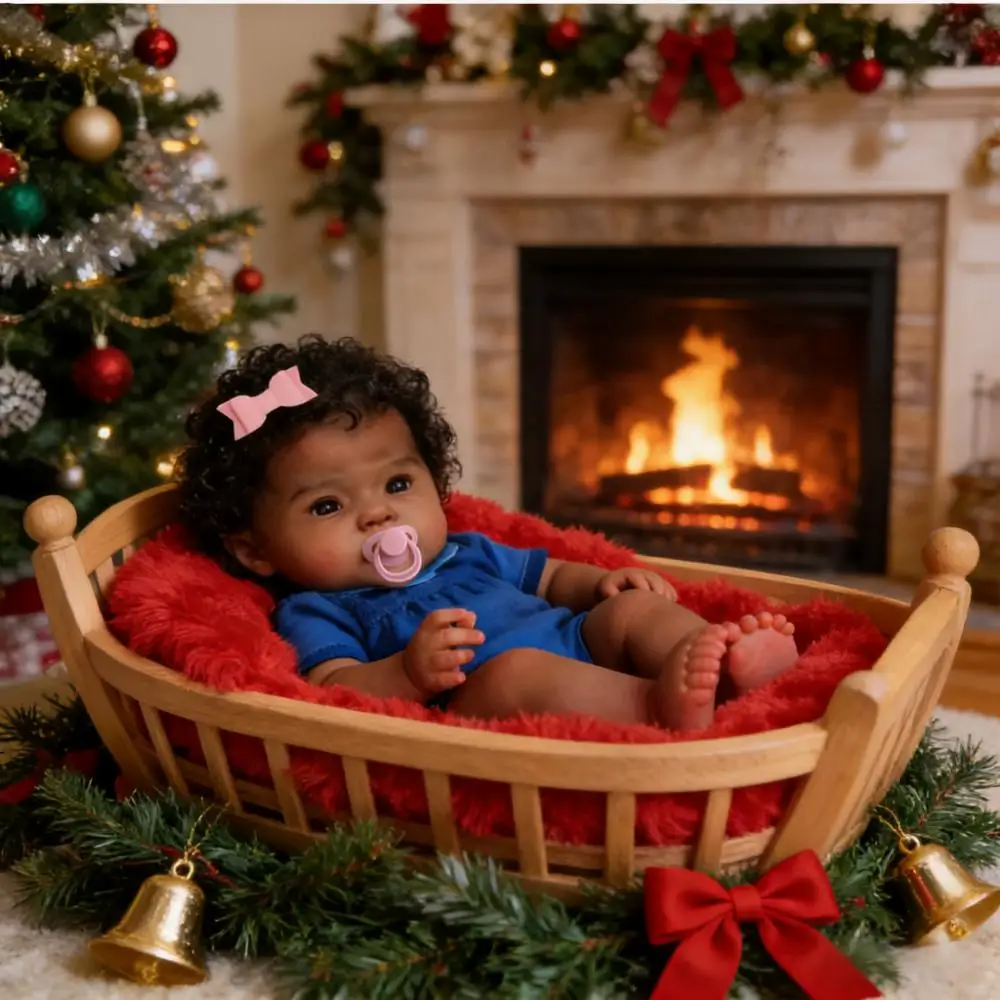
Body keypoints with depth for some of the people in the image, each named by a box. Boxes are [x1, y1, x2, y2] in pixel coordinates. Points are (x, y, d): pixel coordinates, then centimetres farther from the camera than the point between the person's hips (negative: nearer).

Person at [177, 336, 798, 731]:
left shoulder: (465, 554, 32)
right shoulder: (314, 613, 9)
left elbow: (549, 576, 41)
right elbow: (332, 693, -9)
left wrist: (604, 583, 17)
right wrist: (407, 674, -31)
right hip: (473, 702, -8)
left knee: (635, 609, -6)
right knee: (513, 669, -34)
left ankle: (720, 660, -35)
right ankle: (662, 706, -50)